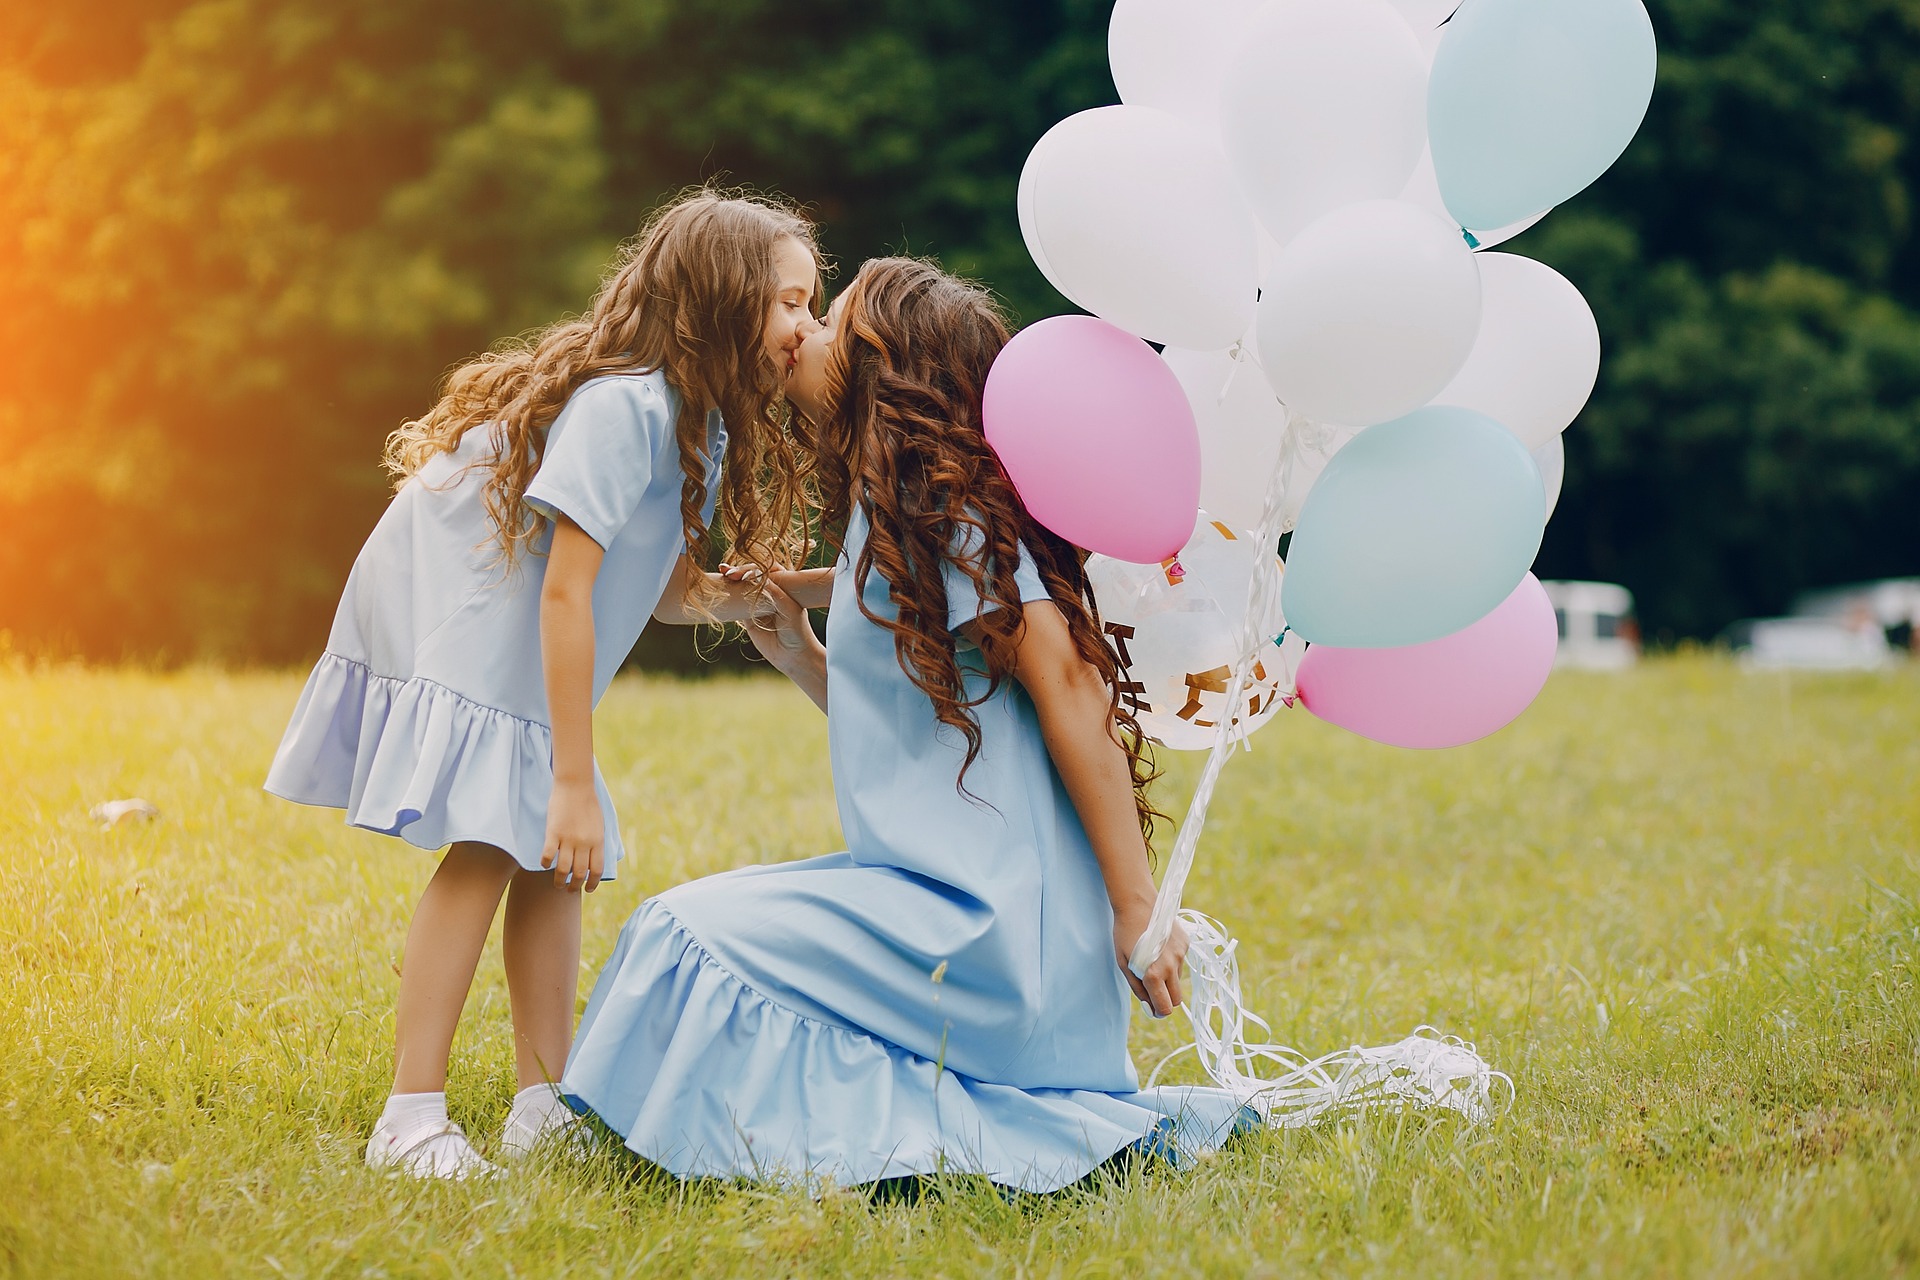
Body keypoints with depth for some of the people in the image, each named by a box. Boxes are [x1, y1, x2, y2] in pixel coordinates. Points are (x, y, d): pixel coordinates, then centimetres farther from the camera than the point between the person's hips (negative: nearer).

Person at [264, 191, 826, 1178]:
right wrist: (574, 780, -26)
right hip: (448, 616, -10)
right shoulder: (624, 407, -26)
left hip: (513, 644, 10)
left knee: (554, 856, 5)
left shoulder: (695, 420, 5)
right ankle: (411, 1121, -16)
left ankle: (544, 1100, 10)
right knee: (486, 848, -17)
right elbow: (564, 593, -28)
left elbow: (665, 591, 4)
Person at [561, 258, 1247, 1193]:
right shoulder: (880, 517, 17)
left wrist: (1139, 912, -21)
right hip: (942, 892, 10)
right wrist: (798, 655, 11)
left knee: (693, 940, -12)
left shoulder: (941, 505, -11)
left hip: (991, 923, -10)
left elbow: (1068, 681, -18)